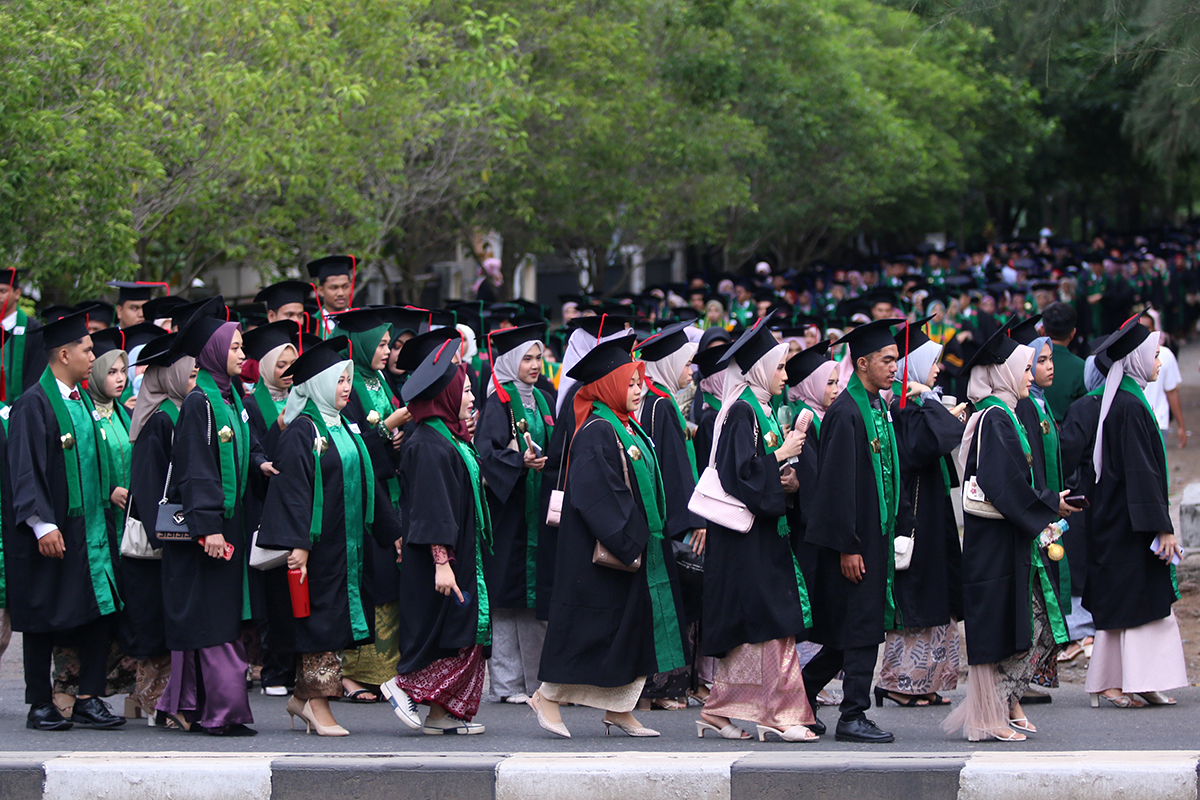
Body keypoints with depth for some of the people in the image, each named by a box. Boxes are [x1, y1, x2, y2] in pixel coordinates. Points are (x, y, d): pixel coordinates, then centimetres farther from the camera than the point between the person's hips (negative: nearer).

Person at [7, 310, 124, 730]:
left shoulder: (82, 401, 13)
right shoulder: (34, 404, -11)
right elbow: (24, 470, -16)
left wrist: (107, 499, 16)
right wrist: (43, 525, -22)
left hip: (88, 530, 7)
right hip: (51, 532, -7)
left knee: (98, 614, 0)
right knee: (44, 621, 1)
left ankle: (88, 701, 3)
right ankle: (41, 706, 9)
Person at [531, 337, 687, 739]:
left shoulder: (626, 428, 14)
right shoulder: (596, 433, -16)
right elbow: (596, 496, -22)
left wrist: (639, 542, 15)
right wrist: (623, 544, -21)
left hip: (632, 548, 10)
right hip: (600, 553, -10)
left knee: (635, 624, 9)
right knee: (590, 626, -5)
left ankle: (619, 709, 14)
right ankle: (548, 697, 7)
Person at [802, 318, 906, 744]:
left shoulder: (879, 409, 13)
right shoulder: (846, 413, -15)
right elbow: (838, 482, -19)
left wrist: (890, 532, 18)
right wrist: (847, 546, -21)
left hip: (876, 535, 9)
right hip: (855, 540, -9)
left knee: (856, 631, 12)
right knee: (861, 629, -6)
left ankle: (801, 695, 23)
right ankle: (853, 716, 0)